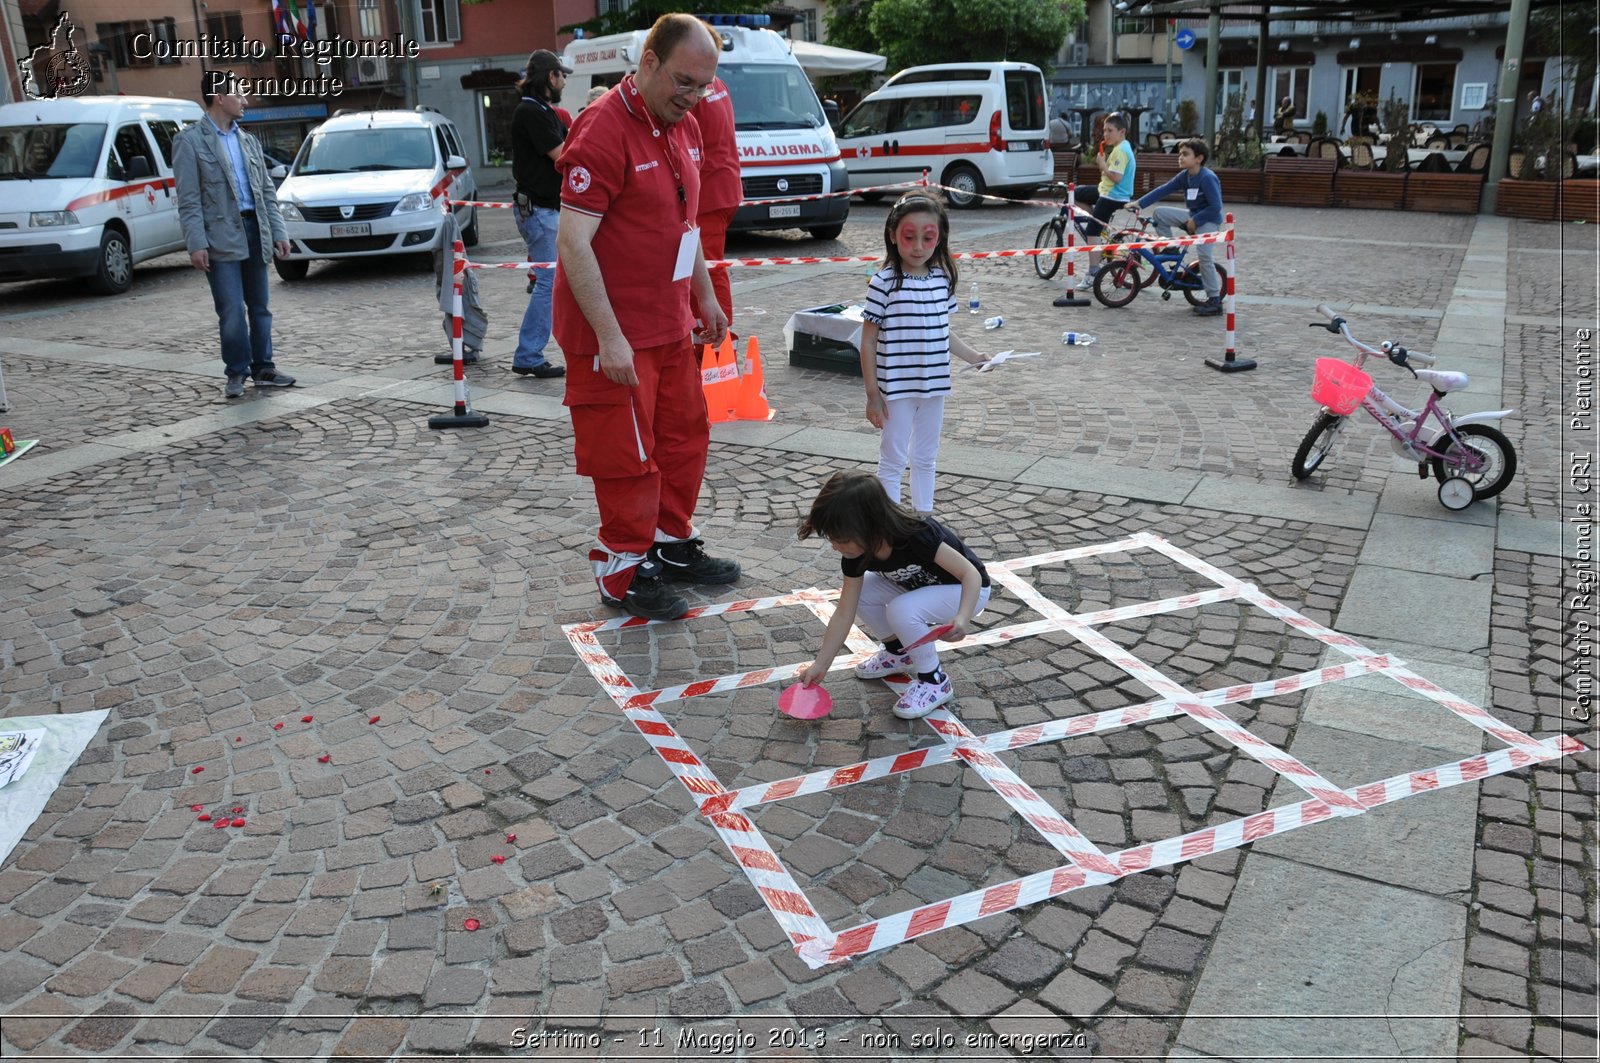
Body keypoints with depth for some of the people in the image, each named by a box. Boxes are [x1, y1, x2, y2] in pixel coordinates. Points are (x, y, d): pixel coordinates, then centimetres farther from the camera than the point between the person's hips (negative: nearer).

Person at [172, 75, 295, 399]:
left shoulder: (248, 141, 16)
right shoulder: (190, 141, -2)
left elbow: (267, 191, 16)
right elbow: (189, 200, -7)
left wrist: (278, 232, 8)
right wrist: (196, 244, -14)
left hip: (254, 232, 5)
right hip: (221, 236, -5)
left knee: (259, 308, 10)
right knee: (232, 311, -5)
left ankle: (263, 368, 19)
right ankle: (236, 373, 8)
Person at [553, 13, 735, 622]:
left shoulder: (685, 127, 9)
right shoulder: (603, 132, -19)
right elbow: (573, 242, -23)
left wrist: (706, 297, 20)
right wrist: (609, 337, -25)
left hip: (672, 324, 9)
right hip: (617, 333, -9)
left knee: (685, 436, 17)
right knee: (628, 456, 0)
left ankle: (672, 546, 34)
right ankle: (622, 575, 15)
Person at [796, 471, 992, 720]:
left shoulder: (916, 536, -37)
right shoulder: (855, 553, -18)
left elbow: (971, 573, -31)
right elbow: (844, 614, -11)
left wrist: (963, 618, -48)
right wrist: (821, 664, -12)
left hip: (967, 590, -7)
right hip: (921, 585, 7)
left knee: (902, 610, -31)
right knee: (857, 593, -10)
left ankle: (934, 681, -9)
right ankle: (899, 652, 11)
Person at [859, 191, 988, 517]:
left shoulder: (942, 280, 1)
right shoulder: (883, 283, -14)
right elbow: (868, 342, -10)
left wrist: (973, 357, 11)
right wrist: (873, 395, -11)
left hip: (934, 386, 5)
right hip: (896, 388, -5)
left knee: (926, 457, 18)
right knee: (893, 460, 6)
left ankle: (924, 517, 32)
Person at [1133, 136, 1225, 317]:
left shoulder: (1207, 178, -22)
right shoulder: (1184, 176, 1)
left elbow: (1216, 207, -24)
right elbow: (1162, 190, -1)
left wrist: (1195, 221, -21)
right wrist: (1140, 203, -9)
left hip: (1208, 220, -8)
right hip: (1192, 216, 8)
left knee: (1205, 258, -18)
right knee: (1159, 213, -2)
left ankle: (1215, 300, -10)